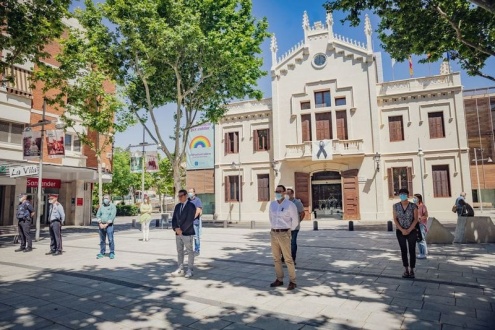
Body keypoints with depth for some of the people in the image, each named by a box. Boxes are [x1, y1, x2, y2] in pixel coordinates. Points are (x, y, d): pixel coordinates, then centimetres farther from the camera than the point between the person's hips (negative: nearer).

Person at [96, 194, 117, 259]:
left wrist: (106, 224, -15)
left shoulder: (112, 206, -3)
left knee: (110, 240, -6)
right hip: (101, 225, 4)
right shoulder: (101, 206, 12)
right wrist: (100, 224, -9)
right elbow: (98, 215, 5)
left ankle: (112, 253, 2)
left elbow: (112, 216, -11)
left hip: (109, 225, -4)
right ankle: (102, 253, 17)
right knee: (102, 240, 8)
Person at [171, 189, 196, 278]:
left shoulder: (191, 206, -8)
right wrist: (176, 228, -7)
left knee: (190, 252, 2)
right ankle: (180, 269, 20)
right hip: (178, 233, 6)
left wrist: (181, 230, -15)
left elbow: (189, 220, -15)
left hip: (187, 233, -6)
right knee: (179, 251, 11)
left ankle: (189, 270, 9)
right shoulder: (177, 206, 12)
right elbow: (174, 219, 10)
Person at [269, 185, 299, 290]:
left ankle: (292, 281, 8)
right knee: (276, 258, 11)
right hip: (273, 234, 6)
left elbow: (295, 220, -6)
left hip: (284, 234, -6)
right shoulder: (272, 204, 7)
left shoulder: (290, 204, -10)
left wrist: (288, 231, 3)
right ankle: (279, 279, 23)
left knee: (288, 259, -3)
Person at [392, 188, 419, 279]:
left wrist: (409, 230, -13)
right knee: (403, 250, 9)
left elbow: (416, 219, -6)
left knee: (412, 251, 4)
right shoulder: (396, 206, -2)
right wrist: (402, 230, -12)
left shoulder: (413, 206, -6)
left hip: (412, 231, -1)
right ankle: (406, 269, 20)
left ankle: (412, 270, 16)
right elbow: (395, 219, -2)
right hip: (400, 232, 2)